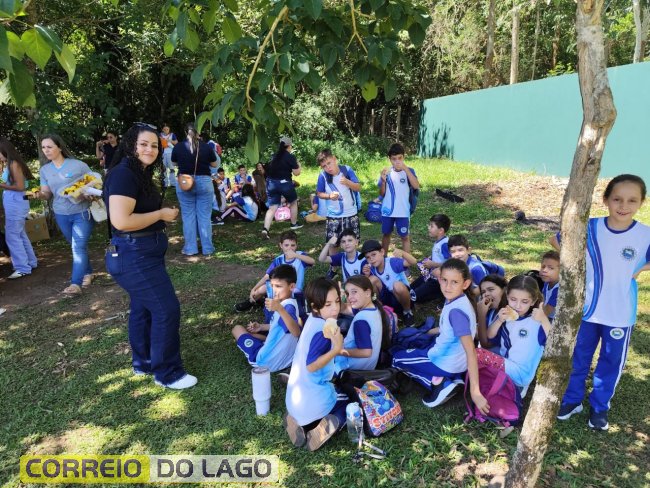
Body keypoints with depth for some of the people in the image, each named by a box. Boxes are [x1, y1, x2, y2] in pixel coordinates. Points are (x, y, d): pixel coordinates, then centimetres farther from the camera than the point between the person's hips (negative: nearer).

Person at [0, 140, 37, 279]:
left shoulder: (14, 164, -14)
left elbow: (20, 186, -18)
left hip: (16, 203, -10)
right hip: (13, 203, 10)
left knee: (12, 236, -5)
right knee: (20, 234, 16)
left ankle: (23, 268, 0)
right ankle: (31, 262, 26)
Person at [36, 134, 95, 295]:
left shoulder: (78, 165, -7)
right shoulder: (45, 170, 7)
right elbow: (47, 193, 9)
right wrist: (39, 194, -13)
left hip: (82, 212, -5)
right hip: (61, 215, 5)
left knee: (79, 247, -10)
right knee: (76, 246, 13)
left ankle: (75, 283, -14)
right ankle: (87, 272, 30)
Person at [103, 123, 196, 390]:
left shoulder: (139, 174, 12)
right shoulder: (123, 174, -19)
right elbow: (120, 220, -29)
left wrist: (163, 213, 6)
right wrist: (161, 214, -18)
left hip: (143, 253, 11)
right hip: (133, 256, -11)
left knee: (142, 308, 19)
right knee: (167, 309, -6)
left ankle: (143, 363, 35)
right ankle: (167, 373, 8)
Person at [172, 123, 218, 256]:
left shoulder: (178, 147, -2)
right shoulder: (206, 147, -4)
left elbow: (174, 163, 14)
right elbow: (214, 164, 7)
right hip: (204, 182, 0)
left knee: (188, 216, 7)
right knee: (205, 216, 4)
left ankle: (190, 248, 9)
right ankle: (207, 248, 8)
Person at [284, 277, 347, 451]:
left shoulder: (313, 318, 2)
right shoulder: (323, 331, -24)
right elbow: (311, 365, -27)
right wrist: (337, 349, -32)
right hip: (313, 400, -7)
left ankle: (298, 420, 10)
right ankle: (330, 424, -7)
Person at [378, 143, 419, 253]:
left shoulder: (409, 171, -7)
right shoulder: (386, 172, -1)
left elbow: (416, 186, -24)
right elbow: (382, 194, 1)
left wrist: (405, 168, -29)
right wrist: (383, 181, -18)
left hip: (403, 212, -3)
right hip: (387, 211, 3)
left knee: (404, 236, 6)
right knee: (386, 234, 17)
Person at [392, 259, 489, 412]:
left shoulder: (456, 311, -32)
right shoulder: (454, 299, -7)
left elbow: (471, 351, -33)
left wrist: (475, 391, -34)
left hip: (448, 363, -8)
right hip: (454, 357, 8)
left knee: (397, 358, 10)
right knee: (409, 349, 31)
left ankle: (439, 383, -4)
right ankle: (451, 379, 11)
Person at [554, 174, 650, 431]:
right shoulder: (589, 228, -13)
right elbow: (556, 240, 1)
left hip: (620, 315, 0)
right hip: (586, 309, 0)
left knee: (611, 362, 17)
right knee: (578, 357, 16)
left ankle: (600, 406, 39)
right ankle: (572, 399, 37)